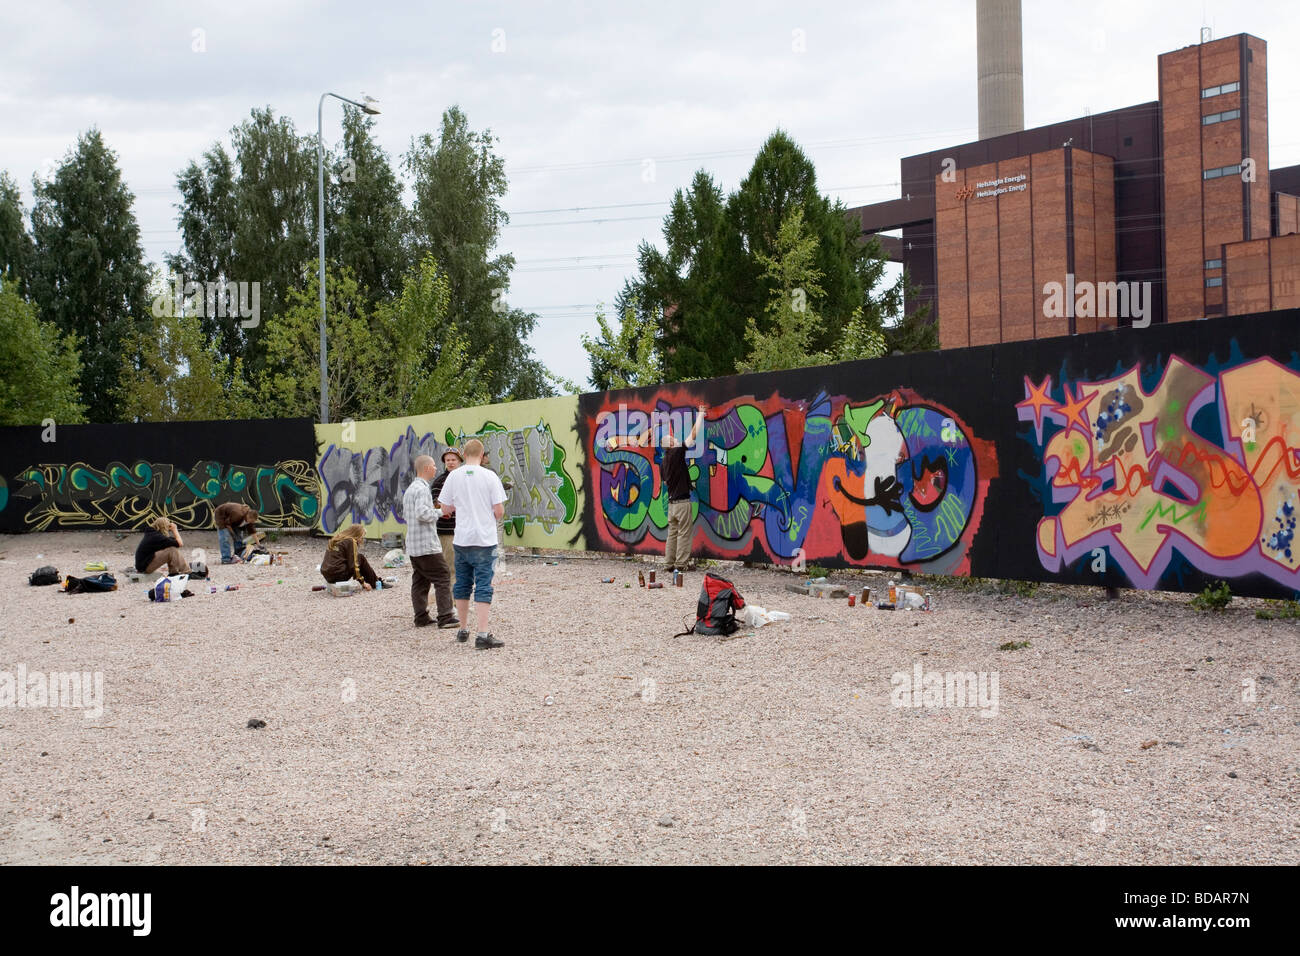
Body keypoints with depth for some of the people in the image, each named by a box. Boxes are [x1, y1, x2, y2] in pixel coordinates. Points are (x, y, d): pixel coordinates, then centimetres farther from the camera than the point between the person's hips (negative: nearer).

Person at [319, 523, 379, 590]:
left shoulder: (336, 540, 17)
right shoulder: (350, 542, -7)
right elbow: (353, 566, -12)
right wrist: (363, 582, -7)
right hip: (338, 575, -9)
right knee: (361, 558, 5)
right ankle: (374, 584, 10)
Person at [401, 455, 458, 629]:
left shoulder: (409, 489, 17)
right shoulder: (422, 489, -15)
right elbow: (422, 513, -26)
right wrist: (439, 512, -10)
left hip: (413, 546, 10)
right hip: (426, 544, -10)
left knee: (419, 582, 10)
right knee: (442, 579, -6)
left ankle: (421, 618, 10)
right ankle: (445, 617, -9)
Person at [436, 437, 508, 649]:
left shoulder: (454, 476, 0)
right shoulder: (489, 476, -7)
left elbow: (445, 508, 5)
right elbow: (499, 510, -8)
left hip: (461, 538, 3)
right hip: (484, 538, -3)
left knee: (462, 585, 15)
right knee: (483, 587, -4)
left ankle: (463, 630, 24)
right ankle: (483, 635, -10)